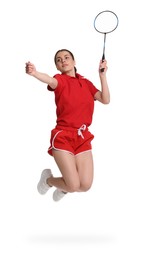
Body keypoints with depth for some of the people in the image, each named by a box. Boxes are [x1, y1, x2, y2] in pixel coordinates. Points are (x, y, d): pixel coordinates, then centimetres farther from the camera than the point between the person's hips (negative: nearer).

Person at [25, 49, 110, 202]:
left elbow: (105, 100, 4)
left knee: (85, 186, -6)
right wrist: (34, 73, -47)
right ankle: (48, 179, 22)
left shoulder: (86, 82, 15)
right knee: (74, 186, -12)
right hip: (63, 137, -4)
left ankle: (63, 187, 30)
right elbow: (51, 81, -25)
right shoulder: (60, 80, 1)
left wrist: (102, 74, 1)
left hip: (83, 138, 4)